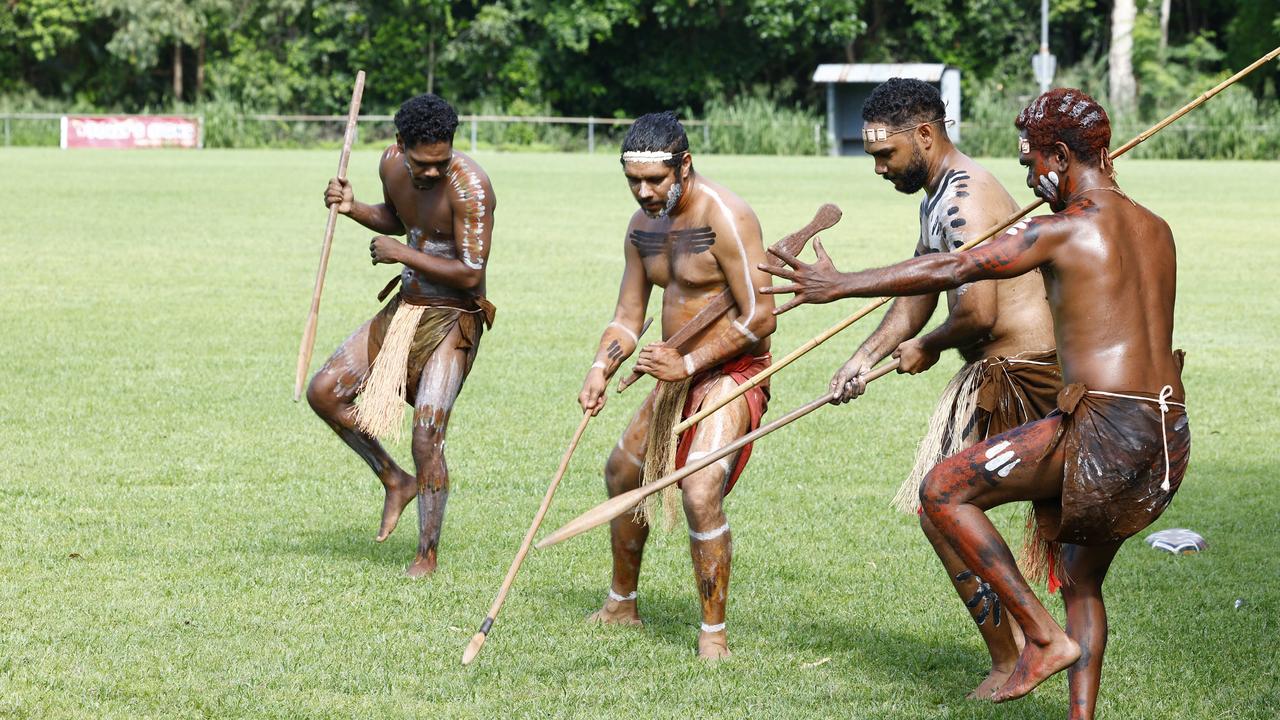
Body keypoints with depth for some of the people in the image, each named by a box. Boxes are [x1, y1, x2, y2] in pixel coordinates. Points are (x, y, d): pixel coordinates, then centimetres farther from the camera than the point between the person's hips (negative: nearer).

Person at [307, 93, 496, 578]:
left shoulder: (470, 187, -25)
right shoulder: (392, 165, -3)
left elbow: (471, 273, -26)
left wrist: (402, 254, -21)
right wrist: (353, 209, -1)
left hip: (453, 320, -7)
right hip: (404, 310, 7)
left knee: (427, 436, -13)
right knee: (323, 392, 1)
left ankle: (427, 556, 2)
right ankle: (396, 482, 17)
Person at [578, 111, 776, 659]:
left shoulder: (724, 218, -21)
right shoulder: (643, 226, 5)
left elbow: (759, 317, -23)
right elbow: (627, 317, 10)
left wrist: (688, 363, -24)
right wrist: (601, 369, -9)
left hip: (732, 373, -9)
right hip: (679, 374, 9)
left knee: (700, 492, -25)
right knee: (623, 474, 20)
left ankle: (714, 635, -15)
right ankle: (621, 605, 41)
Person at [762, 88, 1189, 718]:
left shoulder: (1066, 228, -6)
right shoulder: (1156, 230, 17)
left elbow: (951, 270, -5)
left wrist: (841, 285, 4)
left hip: (1104, 428, -8)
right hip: (1171, 436, 8)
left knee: (943, 493, 0)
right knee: (1082, 580, 23)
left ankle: (1043, 636, 0)